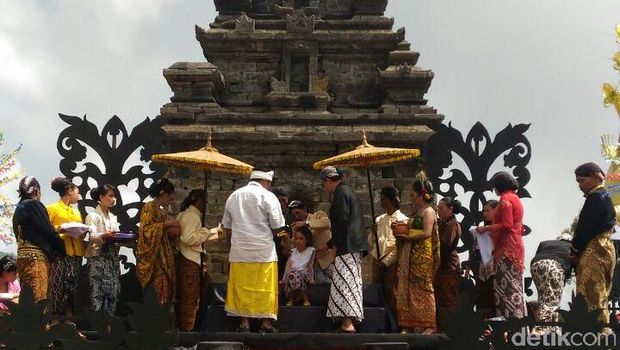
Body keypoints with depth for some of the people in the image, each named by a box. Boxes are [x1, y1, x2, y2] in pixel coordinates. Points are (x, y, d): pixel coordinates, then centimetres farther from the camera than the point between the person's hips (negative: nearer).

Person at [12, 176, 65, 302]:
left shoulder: (19, 208, 19)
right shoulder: (34, 204, -5)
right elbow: (48, 231, -8)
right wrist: (62, 251, 5)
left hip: (23, 255, 9)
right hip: (36, 256, -9)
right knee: (38, 301, -15)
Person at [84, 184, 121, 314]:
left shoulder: (113, 217, 21)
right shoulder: (92, 216, -2)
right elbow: (92, 237, -15)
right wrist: (104, 235, -34)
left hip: (112, 257, 7)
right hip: (98, 257, -7)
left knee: (113, 292, 1)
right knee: (98, 292, -12)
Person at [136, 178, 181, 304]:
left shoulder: (161, 210, 18)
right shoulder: (148, 207, -7)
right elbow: (146, 229, -19)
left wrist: (173, 231, 4)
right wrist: (167, 224, -18)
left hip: (162, 255, 9)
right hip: (151, 255, -9)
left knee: (163, 289, 2)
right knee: (155, 290, -14)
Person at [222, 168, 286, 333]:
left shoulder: (233, 196, 10)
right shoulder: (268, 197, -5)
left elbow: (227, 227, 16)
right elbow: (278, 227, -7)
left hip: (239, 250, 4)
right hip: (263, 250, -3)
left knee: (241, 287, 6)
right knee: (265, 287, 3)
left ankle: (244, 323, 6)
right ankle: (266, 323, 4)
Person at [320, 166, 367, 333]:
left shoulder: (341, 193, -9)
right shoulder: (349, 192, 23)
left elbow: (341, 220, -18)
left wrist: (335, 243, -11)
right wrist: (330, 244, 28)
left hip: (346, 247, -10)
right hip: (355, 247, 10)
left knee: (344, 282, -12)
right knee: (351, 283, 9)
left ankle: (347, 323, -18)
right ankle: (348, 322, 11)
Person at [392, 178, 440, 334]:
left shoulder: (428, 212, -6)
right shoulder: (417, 213, 21)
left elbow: (426, 233, -17)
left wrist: (407, 236, -11)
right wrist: (400, 229, 5)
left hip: (422, 255, -9)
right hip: (410, 256, 9)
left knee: (422, 288, -8)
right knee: (409, 288, 4)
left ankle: (428, 326, -5)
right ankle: (411, 325, 4)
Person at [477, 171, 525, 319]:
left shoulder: (505, 199, -9)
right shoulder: (515, 198, 20)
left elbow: (506, 225, -17)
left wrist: (486, 228, -7)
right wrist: (492, 230, 23)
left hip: (507, 248, -10)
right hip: (516, 245, 10)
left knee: (505, 285, -11)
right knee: (514, 286, 9)